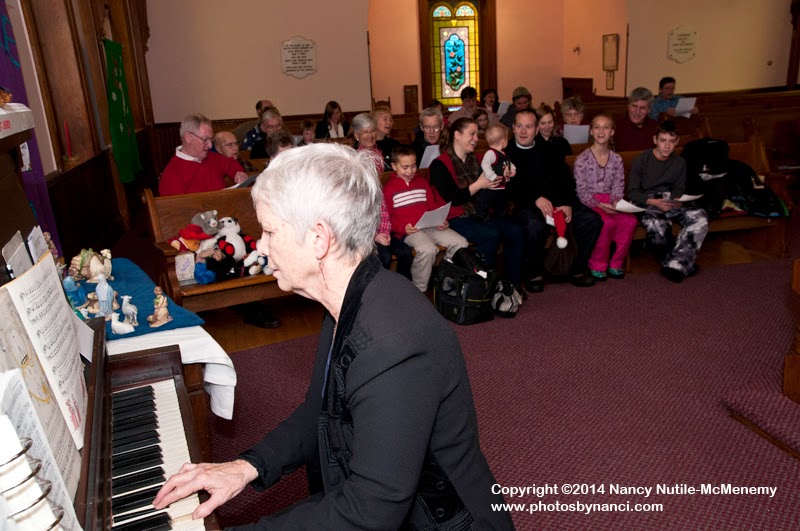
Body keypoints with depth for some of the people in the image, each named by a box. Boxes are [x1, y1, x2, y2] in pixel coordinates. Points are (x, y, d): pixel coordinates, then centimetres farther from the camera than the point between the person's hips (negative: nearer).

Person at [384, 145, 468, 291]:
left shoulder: (422, 182, 21)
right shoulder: (388, 188, 3)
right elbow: (387, 217, -1)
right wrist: (403, 228, -19)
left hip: (430, 226, 6)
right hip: (408, 230, -6)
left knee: (461, 243, -12)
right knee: (428, 249, -35)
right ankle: (418, 290, -16)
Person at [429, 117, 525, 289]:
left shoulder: (475, 160, 19)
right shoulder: (440, 165, -5)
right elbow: (450, 198, -17)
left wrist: (498, 181, 1)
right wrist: (478, 185, -19)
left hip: (480, 212, 7)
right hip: (456, 218, -7)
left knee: (516, 231, -16)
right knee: (491, 234, -31)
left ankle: (512, 284, -9)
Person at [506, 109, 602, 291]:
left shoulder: (547, 151, 18)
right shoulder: (506, 154, 4)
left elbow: (566, 179, 11)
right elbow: (509, 186, -11)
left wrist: (568, 204, -8)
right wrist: (536, 199, -24)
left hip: (557, 201, 5)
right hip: (525, 205, -5)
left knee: (592, 220, -14)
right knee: (535, 225, -38)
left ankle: (577, 269, 0)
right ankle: (534, 274, -14)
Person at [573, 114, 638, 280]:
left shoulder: (617, 159, 10)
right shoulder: (582, 159, -4)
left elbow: (618, 188, 8)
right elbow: (581, 192, -8)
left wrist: (615, 202, -13)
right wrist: (599, 205, -19)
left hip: (609, 203, 4)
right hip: (589, 203, -4)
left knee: (630, 220, -25)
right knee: (607, 222, -33)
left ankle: (616, 263, -8)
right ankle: (597, 265, -13)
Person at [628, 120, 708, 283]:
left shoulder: (679, 163, 11)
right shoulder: (641, 161, -2)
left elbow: (680, 189, 16)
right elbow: (632, 192, -4)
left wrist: (678, 200, -9)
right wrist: (654, 202, -20)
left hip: (671, 202, 4)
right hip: (647, 203, -4)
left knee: (700, 216, -26)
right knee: (657, 226, -37)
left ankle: (676, 264, -32)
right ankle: (684, 263, -11)